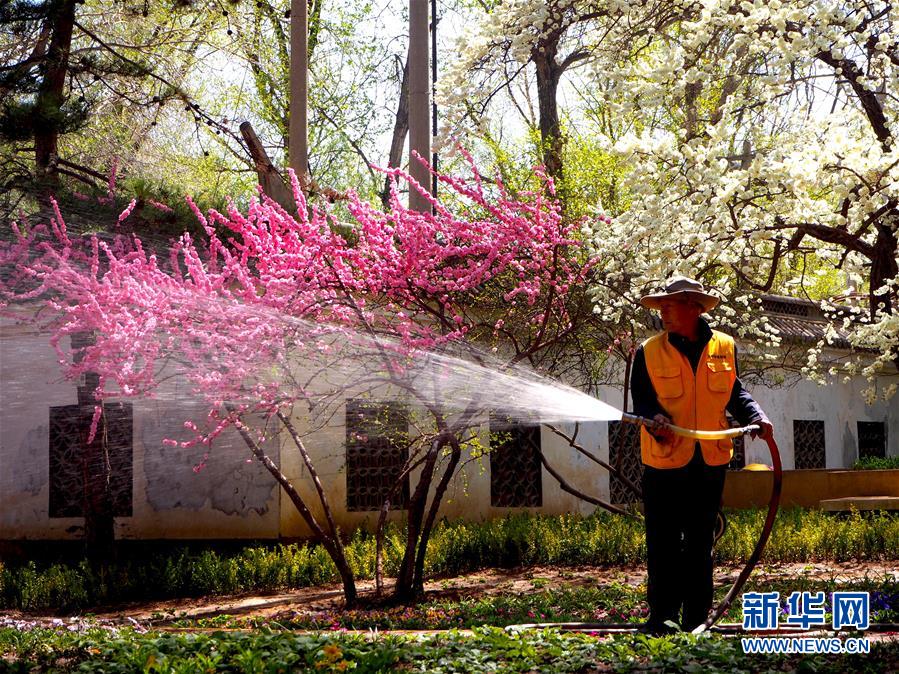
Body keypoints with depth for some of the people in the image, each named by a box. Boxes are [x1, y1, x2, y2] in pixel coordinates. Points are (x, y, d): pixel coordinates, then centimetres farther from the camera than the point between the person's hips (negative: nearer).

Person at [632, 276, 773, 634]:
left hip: (710, 463, 2)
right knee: (664, 543, 0)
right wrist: (656, 421, -24)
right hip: (664, 461, -2)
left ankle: (696, 616, 18)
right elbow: (641, 400, -4)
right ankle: (662, 615, 8)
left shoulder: (725, 347, 5)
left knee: (700, 543, 10)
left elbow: (735, 393, 12)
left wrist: (756, 417, -5)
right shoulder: (649, 352, -2)